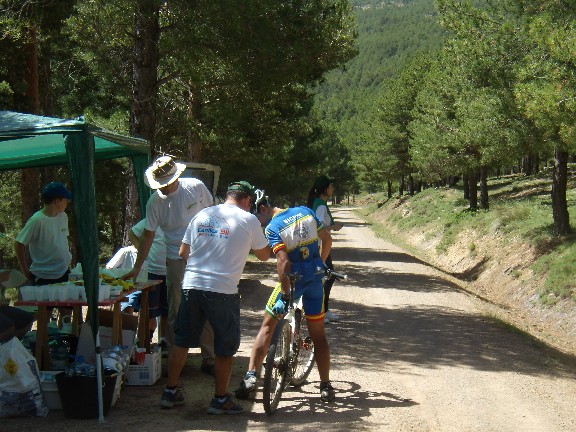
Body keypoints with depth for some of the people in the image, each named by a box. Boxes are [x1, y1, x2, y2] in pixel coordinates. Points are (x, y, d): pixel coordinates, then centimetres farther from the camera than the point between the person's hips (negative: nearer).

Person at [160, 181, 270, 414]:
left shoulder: (202, 215, 12)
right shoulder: (248, 220, -1)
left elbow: (183, 252, 15)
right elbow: (264, 255, 9)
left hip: (191, 285, 5)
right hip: (223, 290, -4)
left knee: (181, 341, 15)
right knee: (225, 347, 9)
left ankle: (170, 392, 23)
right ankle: (220, 399, 14)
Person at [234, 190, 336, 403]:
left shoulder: (272, 228, -11)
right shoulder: (305, 212, 5)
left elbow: (283, 262, -21)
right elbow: (327, 240, 10)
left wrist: (284, 296, -21)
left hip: (293, 279, -5)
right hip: (316, 277, 5)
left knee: (267, 326, 8)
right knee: (318, 333, 12)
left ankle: (250, 377, 2)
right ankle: (326, 387, 12)